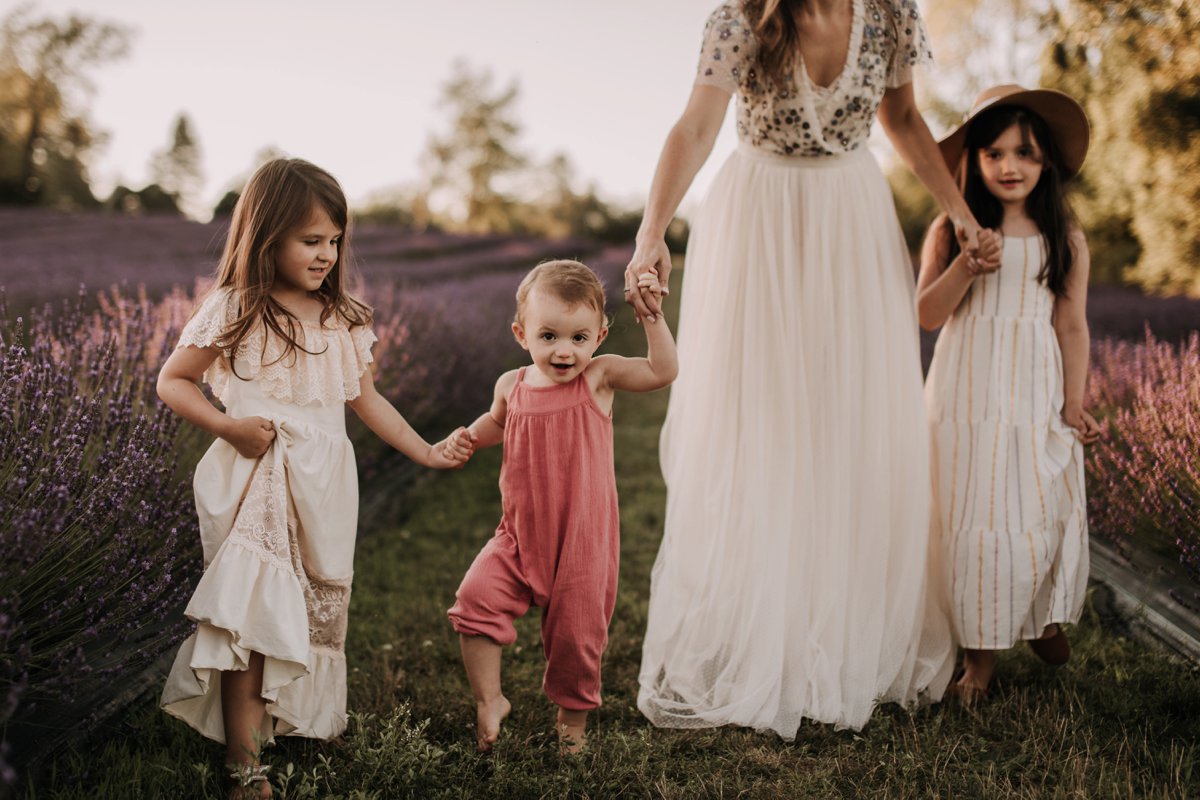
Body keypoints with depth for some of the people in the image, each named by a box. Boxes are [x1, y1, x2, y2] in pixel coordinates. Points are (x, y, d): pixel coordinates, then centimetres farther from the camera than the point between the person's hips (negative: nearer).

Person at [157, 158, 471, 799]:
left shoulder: (342, 320, 7)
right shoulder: (234, 311, -6)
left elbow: (365, 399, 13)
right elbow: (172, 381, -1)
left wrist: (425, 451, 9)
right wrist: (227, 425, -16)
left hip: (322, 483, 5)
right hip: (255, 481, -5)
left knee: (317, 608, 10)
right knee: (253, 610, -7)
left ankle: (298, 717, 28)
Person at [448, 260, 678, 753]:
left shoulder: (599, 377, -8)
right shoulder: (512, 386, 0)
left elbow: (662, 371, -18)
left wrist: (651, 316, -23)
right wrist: (465, 438, 8)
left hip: (582, 537, -2)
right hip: (520, 534, 2)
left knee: (575, 630, 7)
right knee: (477, 596, -14)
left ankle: (573, 713, 34)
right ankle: (489, 700, 4)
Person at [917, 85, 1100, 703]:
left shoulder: (1065, 239, 5)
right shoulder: (951, 231, 2)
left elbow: (1072, 326, 4)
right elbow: (926, 314, -3)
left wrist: (1074, 405, -2)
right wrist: (967, 264, -16)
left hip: (1036, 397, 1)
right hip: (968, 396, -1)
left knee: (1044, 512, 3)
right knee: (971, 514, 0)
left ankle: (1045, 618, 29)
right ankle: (981, 649, 12)